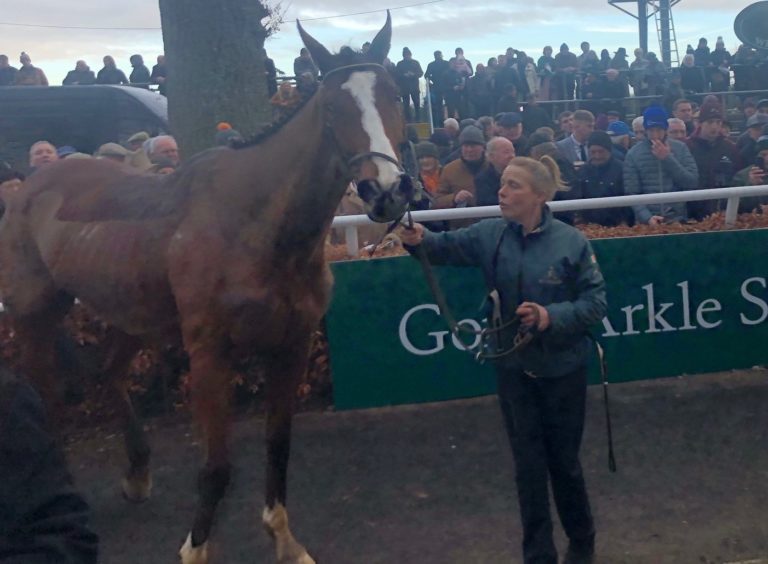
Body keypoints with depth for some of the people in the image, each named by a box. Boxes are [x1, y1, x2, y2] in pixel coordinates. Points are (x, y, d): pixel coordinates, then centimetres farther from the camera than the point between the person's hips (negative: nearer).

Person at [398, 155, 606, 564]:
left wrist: (552, 316, -26)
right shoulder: (489, 235, -5)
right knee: (528, 465, 11)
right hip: (513, 368, 2)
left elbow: (596, 301, -11)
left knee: (564, 461, 14)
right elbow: (447, 247, -15)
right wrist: (418, 240, -37)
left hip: (562, 369, -2)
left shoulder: (571, 242, -14)